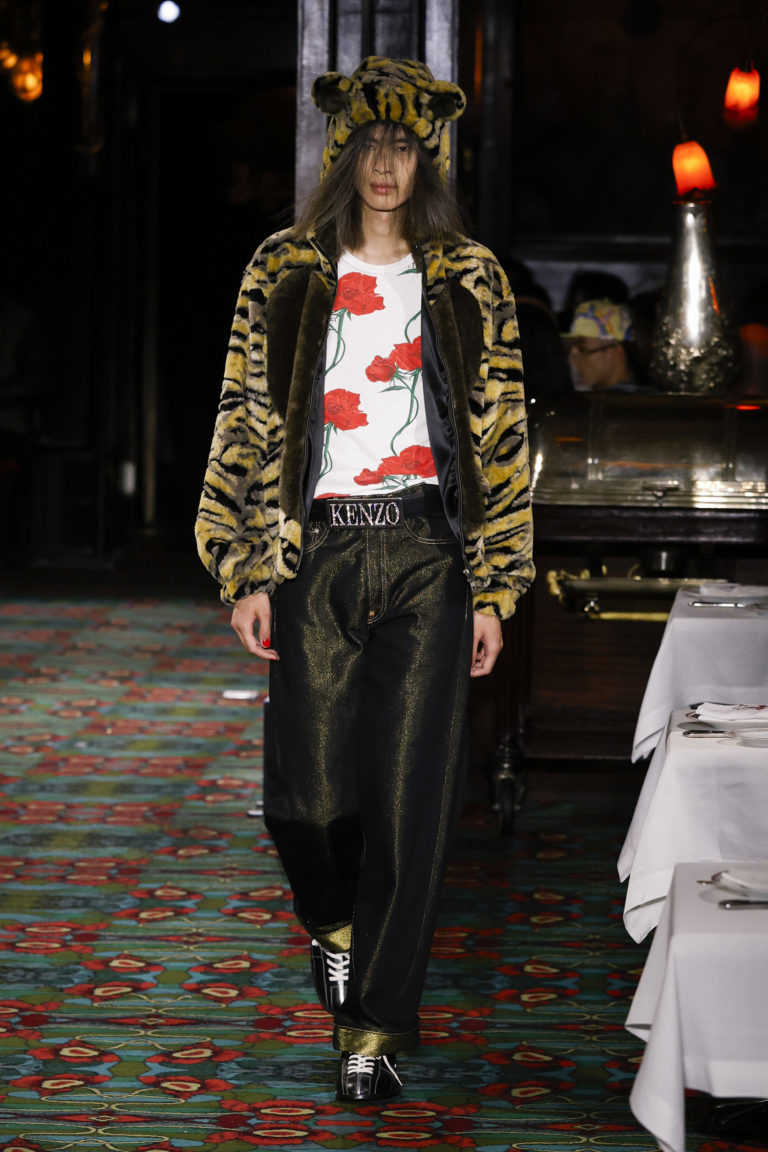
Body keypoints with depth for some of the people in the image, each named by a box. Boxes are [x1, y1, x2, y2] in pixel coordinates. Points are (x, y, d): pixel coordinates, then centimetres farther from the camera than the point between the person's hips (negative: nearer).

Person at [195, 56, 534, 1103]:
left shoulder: (469, 282, 7)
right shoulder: (283, 275, 7)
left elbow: (503, 438, 7)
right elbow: (245, 427, 7)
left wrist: (494, 587, 1)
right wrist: (247, 570, -1)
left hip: (427, 558, 0)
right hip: (317, 556, 0)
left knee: (409, 792, -6)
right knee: (305, 796, -3)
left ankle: (376, 1033, 2)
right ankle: (337, 925, 32)